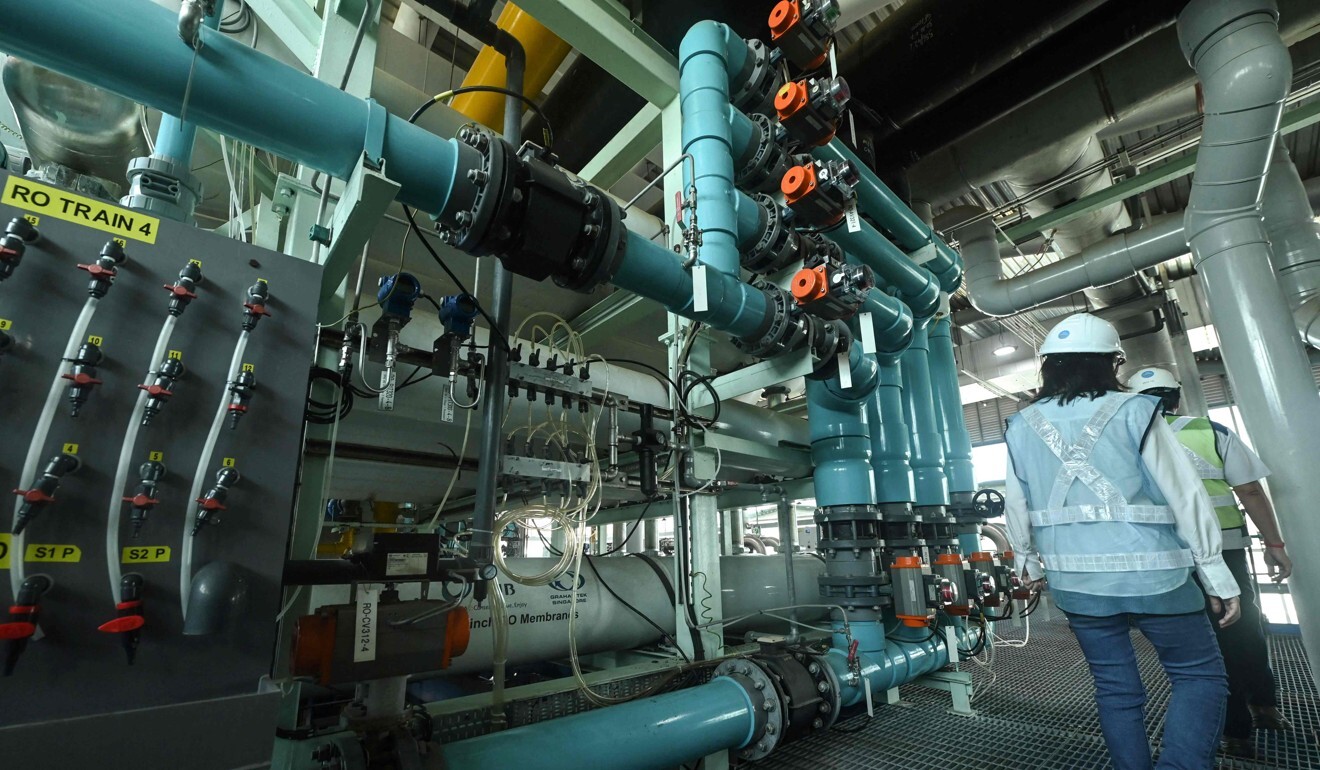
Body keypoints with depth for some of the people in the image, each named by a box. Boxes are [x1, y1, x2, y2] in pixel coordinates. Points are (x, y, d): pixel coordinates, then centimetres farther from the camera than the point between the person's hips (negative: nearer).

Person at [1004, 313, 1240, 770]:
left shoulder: (1020, 427, 3)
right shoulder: (1134, 411, -7)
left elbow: (1015, 504, 8)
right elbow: (1185, 494, -5)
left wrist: (1027, 560, 21)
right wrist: (1217, 573, 3)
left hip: (1075, 581, 3)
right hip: (1150, 574, -3)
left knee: (1116, 688, 16)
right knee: (1201, 675, 14)